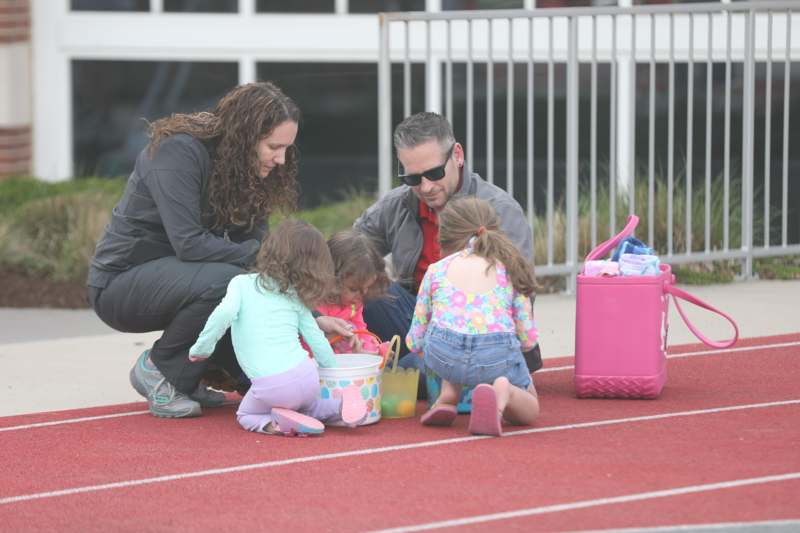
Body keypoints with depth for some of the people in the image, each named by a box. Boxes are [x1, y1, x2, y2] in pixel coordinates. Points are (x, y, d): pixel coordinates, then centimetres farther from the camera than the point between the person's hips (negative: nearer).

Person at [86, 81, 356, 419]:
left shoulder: (247, 171, 1)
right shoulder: (179, 152, -23)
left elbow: (256, 247, 0)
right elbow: (188, 243, -30)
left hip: (177, 276, 8)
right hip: (120, 283, -8)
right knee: (226, 281, -32)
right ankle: (159, 370, -12)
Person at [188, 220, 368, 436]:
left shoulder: (242, 283, 6)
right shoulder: (296, 297, 16)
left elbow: (224, 313, -12)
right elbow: (317, 340, 16)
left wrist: (202, 348, -2)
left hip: (268, 386, -3)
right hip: (305, 377, 4)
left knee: (246, 415, 25)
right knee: (307, 405, 35)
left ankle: (273, 423, -6)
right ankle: (340, 406, 5)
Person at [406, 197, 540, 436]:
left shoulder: (436, 270, 20)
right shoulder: (509, 269, 22)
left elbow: (415, 340, 23)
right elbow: (528, 339, 18)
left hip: (443, 354, 1)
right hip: (497, 356, -1)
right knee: (529, 410, 28)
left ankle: (448, 395, 13)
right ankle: (503, 391, -8)